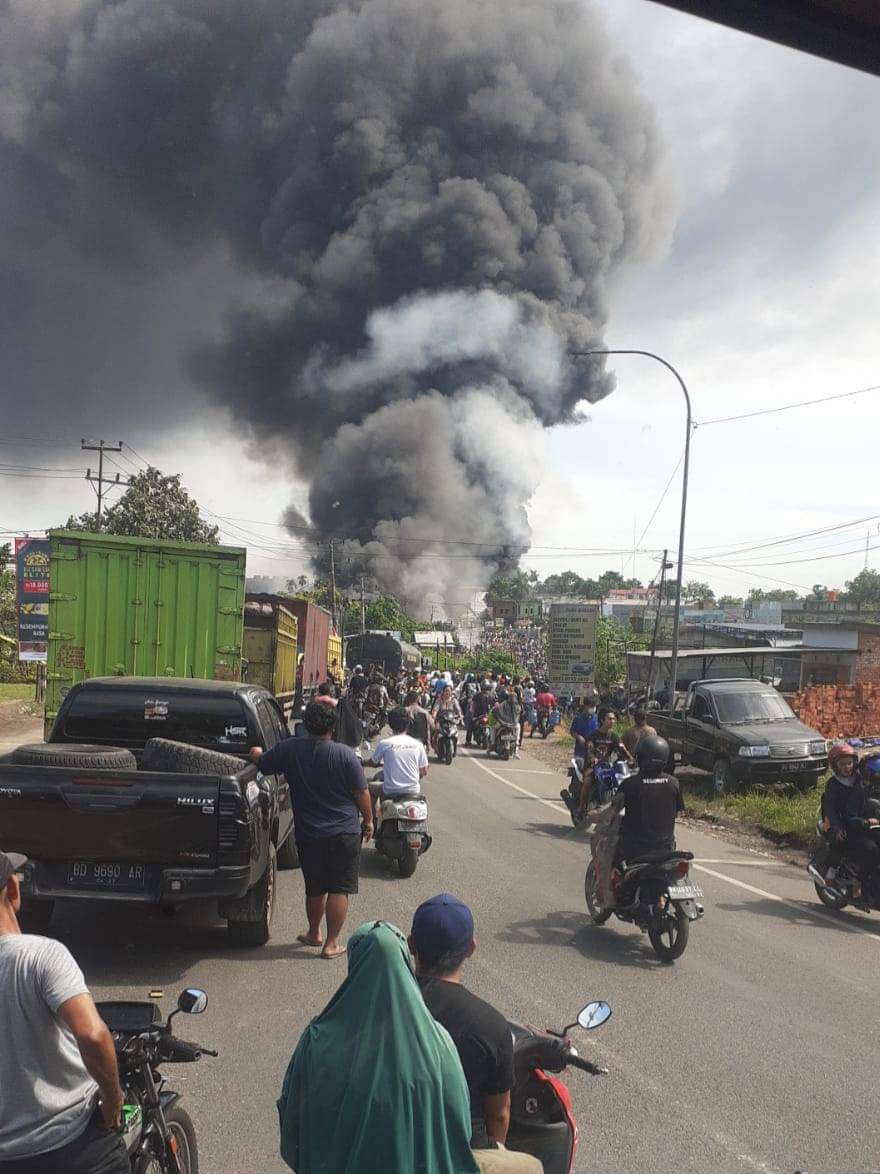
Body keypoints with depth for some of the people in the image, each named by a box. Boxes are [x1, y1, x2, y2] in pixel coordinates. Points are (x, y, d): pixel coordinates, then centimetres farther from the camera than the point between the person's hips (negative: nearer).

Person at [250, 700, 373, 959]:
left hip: (308, 834, 3)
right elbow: (361, 793, -7)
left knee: (315, 888, 19)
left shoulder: (288, 749, -7)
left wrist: (257, 752, 31)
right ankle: (331, 943, 8)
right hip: (345, 832, -2)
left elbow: (261, 763, 9)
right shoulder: (345, 754, -12)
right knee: (339, 889, 6)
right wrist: (368, 820, 8)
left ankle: (314, 933, 37)